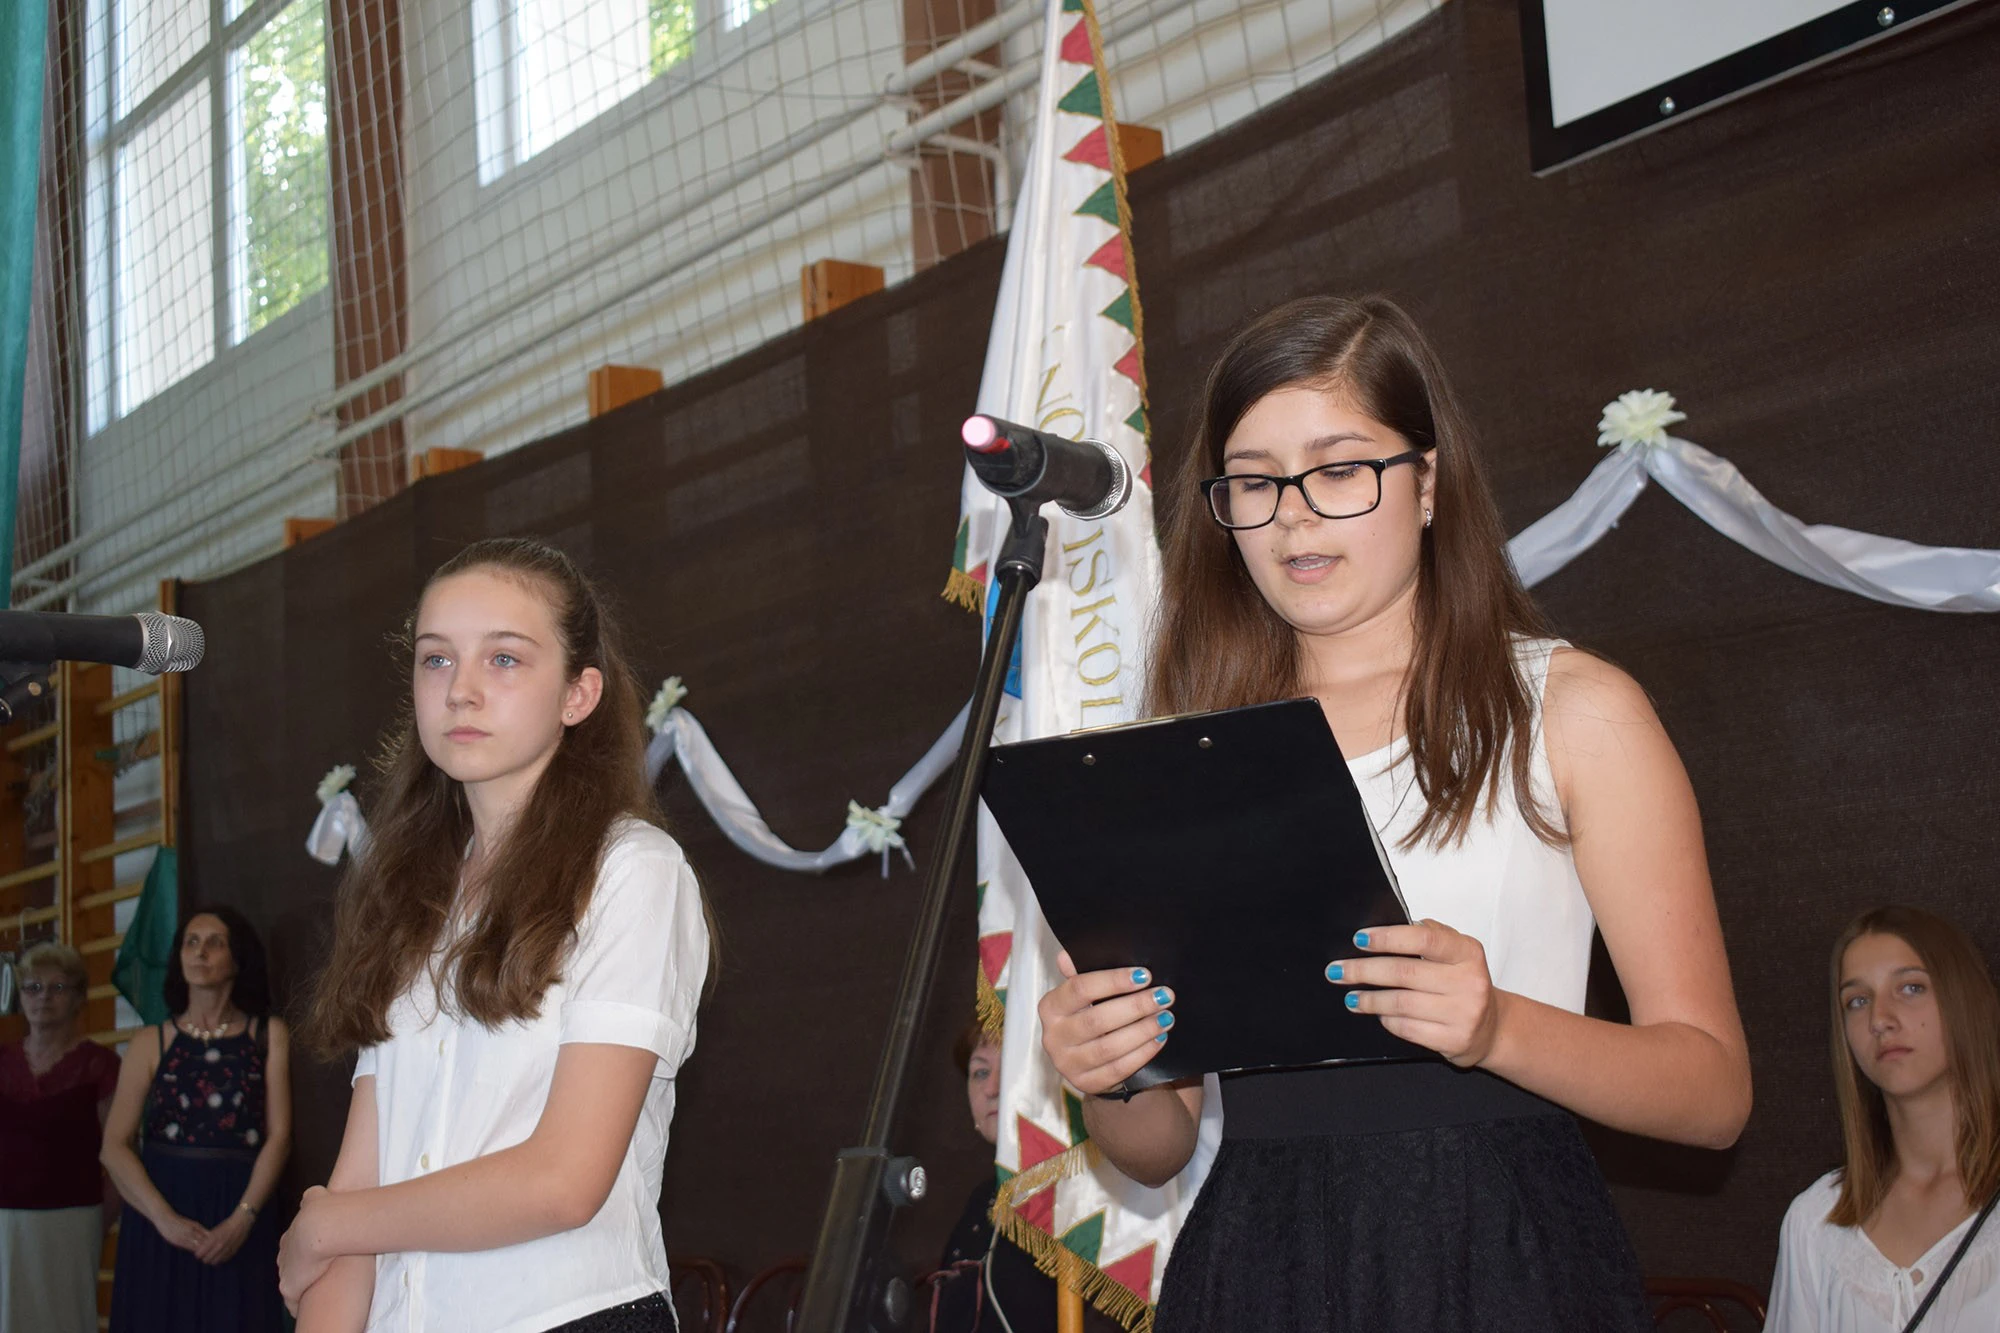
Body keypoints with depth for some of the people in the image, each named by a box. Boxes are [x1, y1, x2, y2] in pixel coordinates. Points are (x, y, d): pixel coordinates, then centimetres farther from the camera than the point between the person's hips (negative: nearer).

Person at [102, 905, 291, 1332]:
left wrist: (242, 1219, -11)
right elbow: (114, 1145, 1)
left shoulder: (269, 1035, 8)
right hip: (157, 1219, 1)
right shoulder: (150, 1043, 8)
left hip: (238, 1225, 0)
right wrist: (164, 1218, -13)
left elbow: (278, 1136, 1)